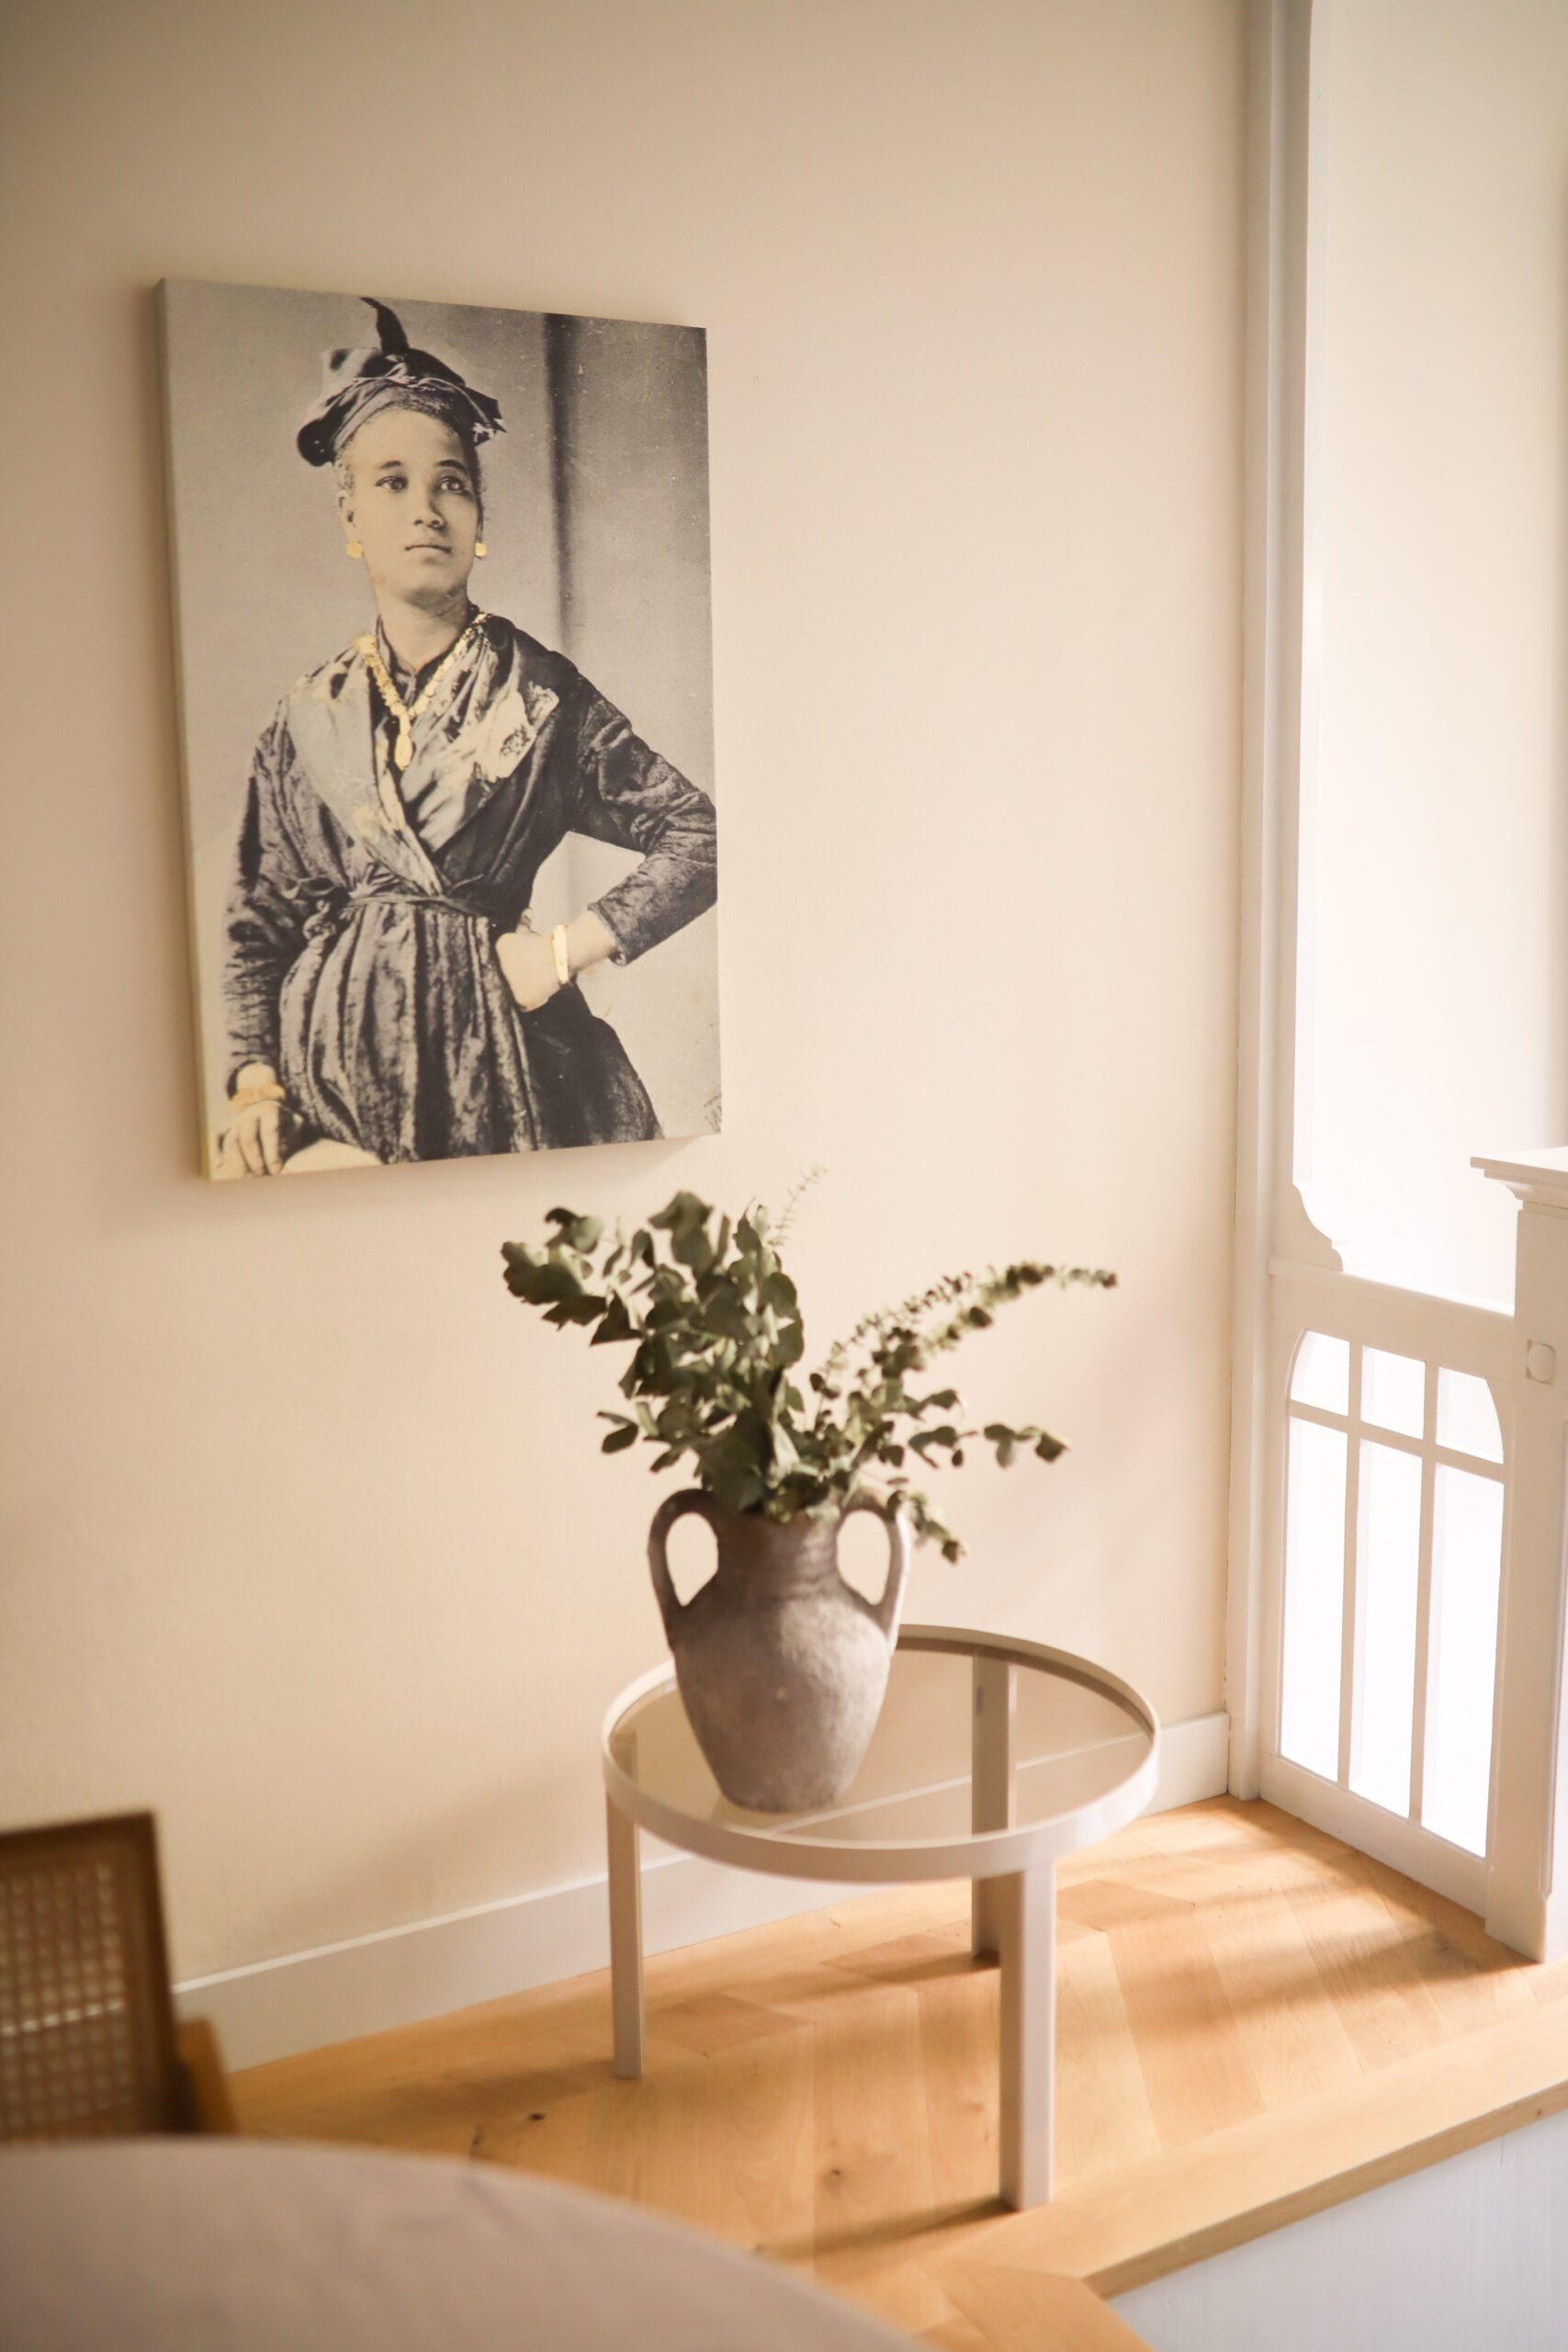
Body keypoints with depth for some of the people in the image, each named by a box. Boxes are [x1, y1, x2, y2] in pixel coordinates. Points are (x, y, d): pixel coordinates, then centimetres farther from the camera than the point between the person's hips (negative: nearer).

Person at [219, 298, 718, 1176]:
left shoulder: (540, 693, 1)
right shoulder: (308, 719, 7)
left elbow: (700, 838, 0)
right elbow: (259, 923, 10)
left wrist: (568, 948, -6)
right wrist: (257, 1082, -2)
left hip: (496, 1053, -1)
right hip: (335, 1070, 2)